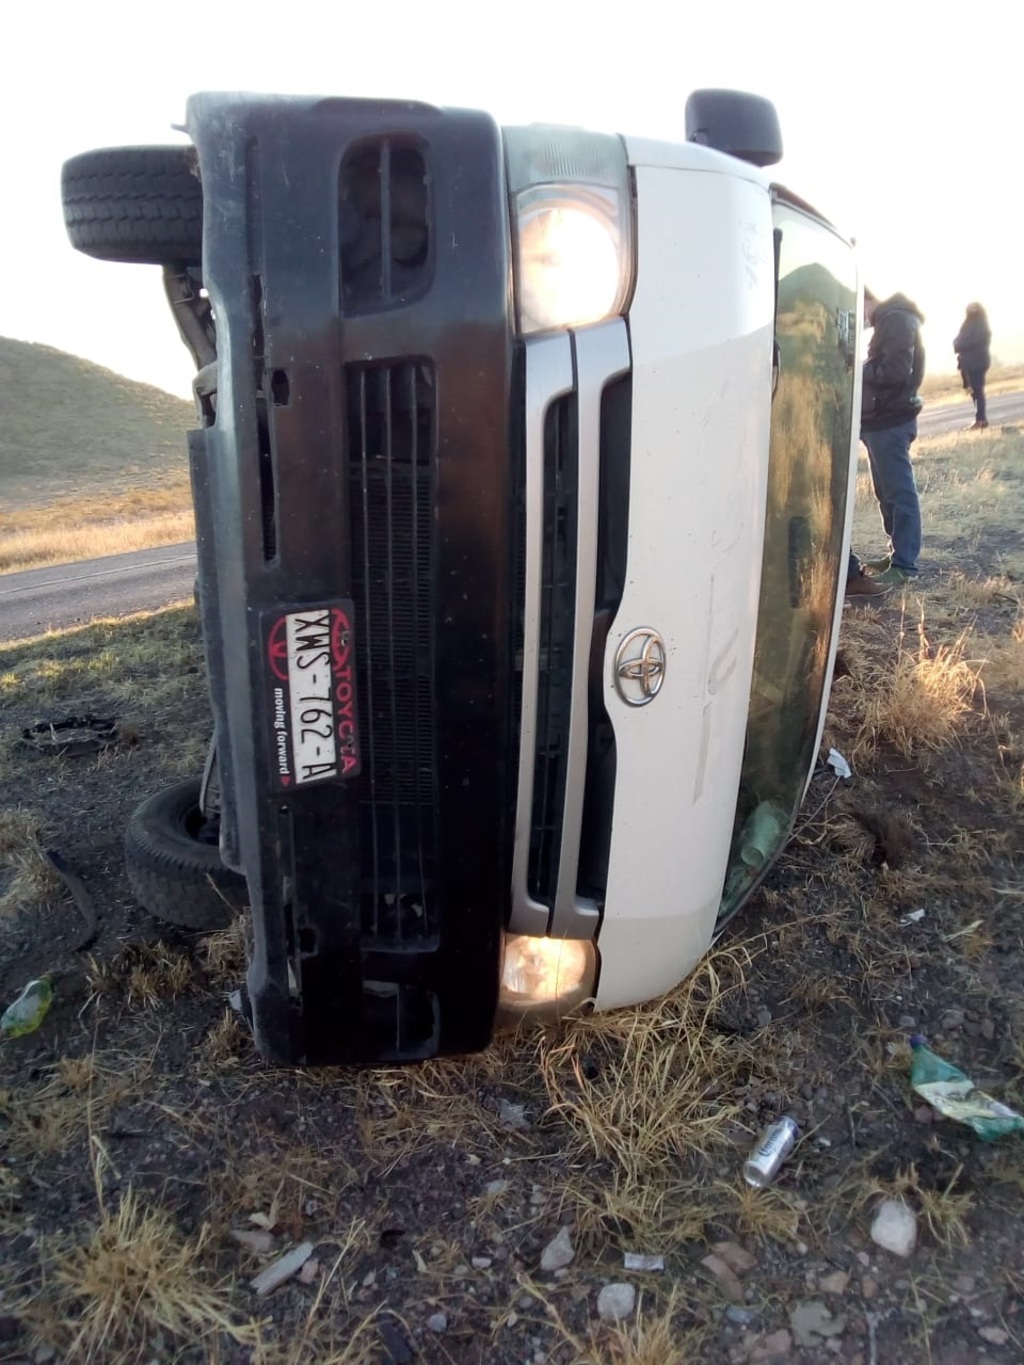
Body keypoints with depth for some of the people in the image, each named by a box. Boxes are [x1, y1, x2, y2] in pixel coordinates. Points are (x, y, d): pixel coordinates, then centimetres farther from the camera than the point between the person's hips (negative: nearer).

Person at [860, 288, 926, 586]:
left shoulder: (897, 320, -12)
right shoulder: (887, 321, 20)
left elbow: (896, 370, -22)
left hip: (890, 421, -10)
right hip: (880, 420, 10)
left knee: (899, 492, -7)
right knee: (887, 492, 14)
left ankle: (905, 564, -5)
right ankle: (896, 553, 21)